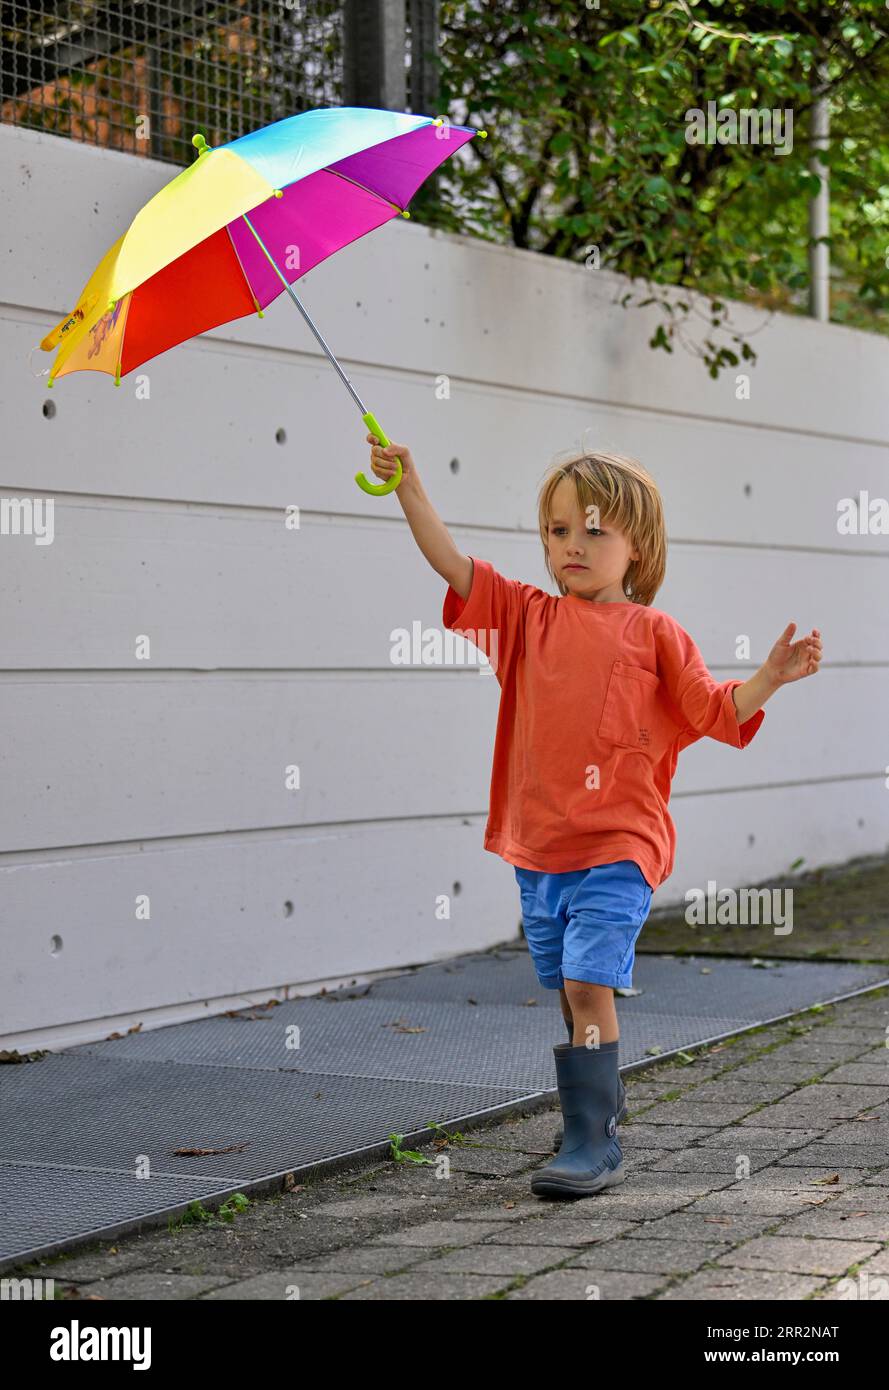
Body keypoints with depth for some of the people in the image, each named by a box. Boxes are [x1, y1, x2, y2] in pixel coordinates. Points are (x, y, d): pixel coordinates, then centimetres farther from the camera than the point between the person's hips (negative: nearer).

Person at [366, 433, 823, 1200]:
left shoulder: (653, 633, 0)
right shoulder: (528, 615, 9)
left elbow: (716, 712, 1)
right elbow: (454, 565, 0)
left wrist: (769, 679, -16)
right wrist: (410, 488, -10)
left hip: (618, 847, -4)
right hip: (537, 846, 5)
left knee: (588, 984, -14)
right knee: (568, 993, 14)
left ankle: (593, 1144, -9)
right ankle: (605, 1101, 32)